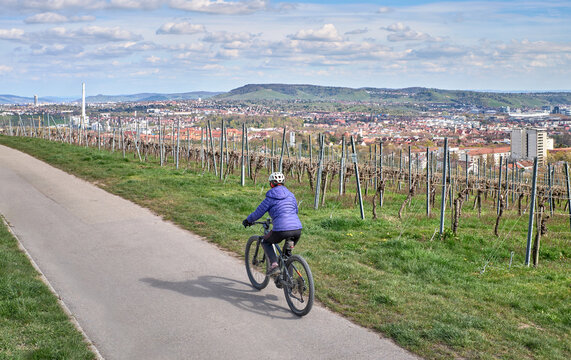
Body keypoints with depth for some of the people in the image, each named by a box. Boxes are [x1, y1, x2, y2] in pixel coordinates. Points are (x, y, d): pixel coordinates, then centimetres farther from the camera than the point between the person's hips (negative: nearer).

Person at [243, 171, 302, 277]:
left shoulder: (270, 197, 4)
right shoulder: (291, 195, 18)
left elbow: (258, 212, 10)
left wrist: (247, 220, 28)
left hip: (281, 230, -5)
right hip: (297, 229, 5)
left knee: (266, 241, 25)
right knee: (288, 252, 32)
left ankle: (274, 265, 4)